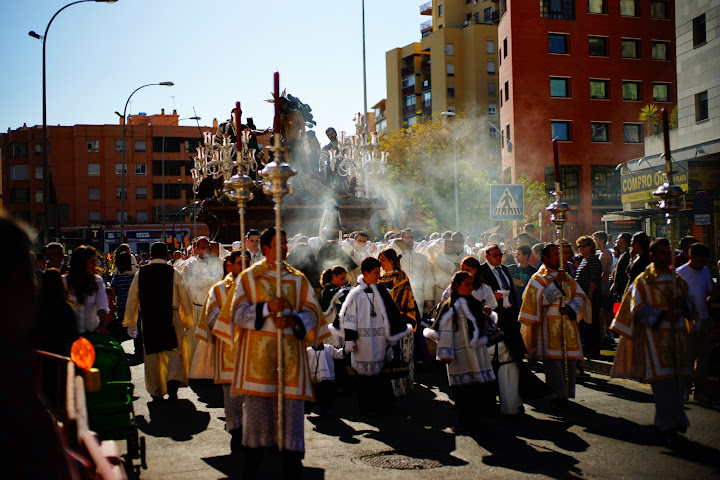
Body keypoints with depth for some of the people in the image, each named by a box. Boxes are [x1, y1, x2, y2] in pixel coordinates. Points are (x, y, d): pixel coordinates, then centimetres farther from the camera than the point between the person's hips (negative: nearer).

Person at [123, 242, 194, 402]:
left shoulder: (140, 274, 3)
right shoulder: (173, 273, -1)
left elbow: (132, 300, 6)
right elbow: (185, 298, 2)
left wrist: (130, 323, 14)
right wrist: (188, 322, 12)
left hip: (148, 320, 2)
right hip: (171, 318, -2)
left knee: (152, 355, 12)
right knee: (174, 352, 7)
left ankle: (156, 392, 16)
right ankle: (173, 381, -17)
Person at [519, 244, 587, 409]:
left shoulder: (566, 276, 16)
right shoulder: (538, 278, 0)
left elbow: (579, 296, 9)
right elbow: (541, 298, -14)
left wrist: (570, 307, -9)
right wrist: (556, 283, -18)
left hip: (568, 325, 5)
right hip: (550, 326, -5)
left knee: (570, 359, 4)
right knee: (553, 360, -9)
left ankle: (567, 394, 15)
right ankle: (557, 396, -3)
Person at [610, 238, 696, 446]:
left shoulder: (678, 281, 17)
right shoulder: (643, 281, 1)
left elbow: (691, 308, 18)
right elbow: (638, 309, -7)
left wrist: (682, 303, -6)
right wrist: (663, 314, -21)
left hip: (678, 335, 5)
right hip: (655, 336, -5)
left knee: (677, 380, 5)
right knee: (663, 380, -10)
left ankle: (665, 426, 18)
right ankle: (668, 427, -3)